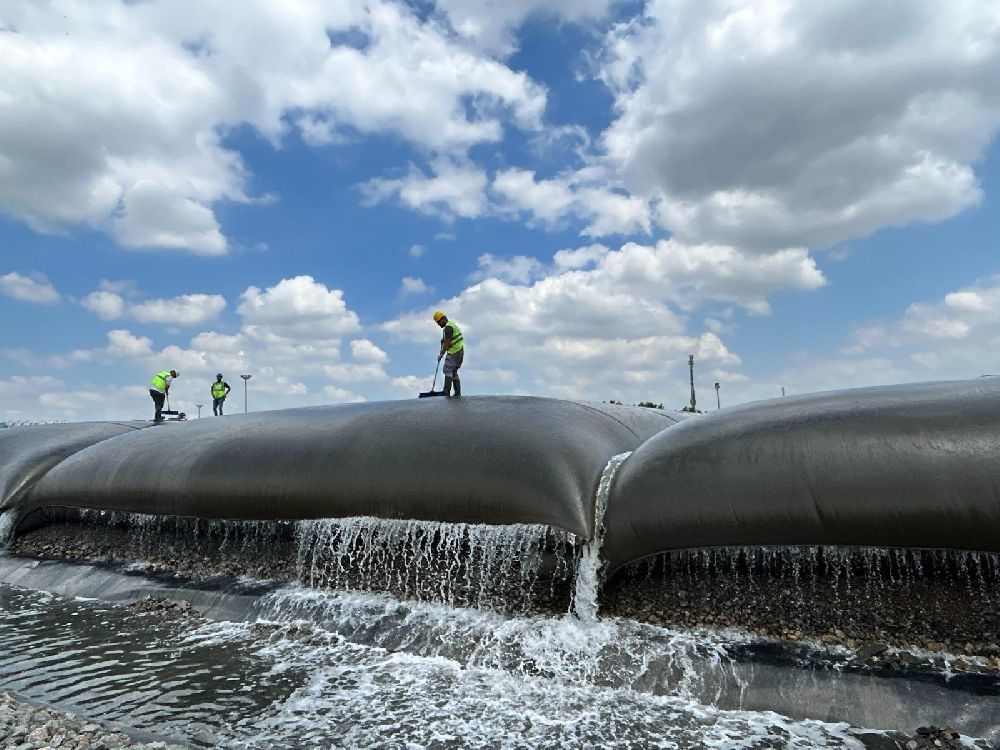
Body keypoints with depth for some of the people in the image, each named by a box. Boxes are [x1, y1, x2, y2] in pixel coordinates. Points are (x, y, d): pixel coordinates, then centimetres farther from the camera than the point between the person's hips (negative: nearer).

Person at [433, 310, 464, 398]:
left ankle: (446, 393, -16)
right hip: (460, 351, 10)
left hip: (454, 352, -10)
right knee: (454, 372, 13)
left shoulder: (448, 327, -13)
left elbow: (447, 343, -15)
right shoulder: (453, 324, 19)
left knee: (448, 370, -10)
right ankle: (458, 393, 10)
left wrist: (441, 354, -9)